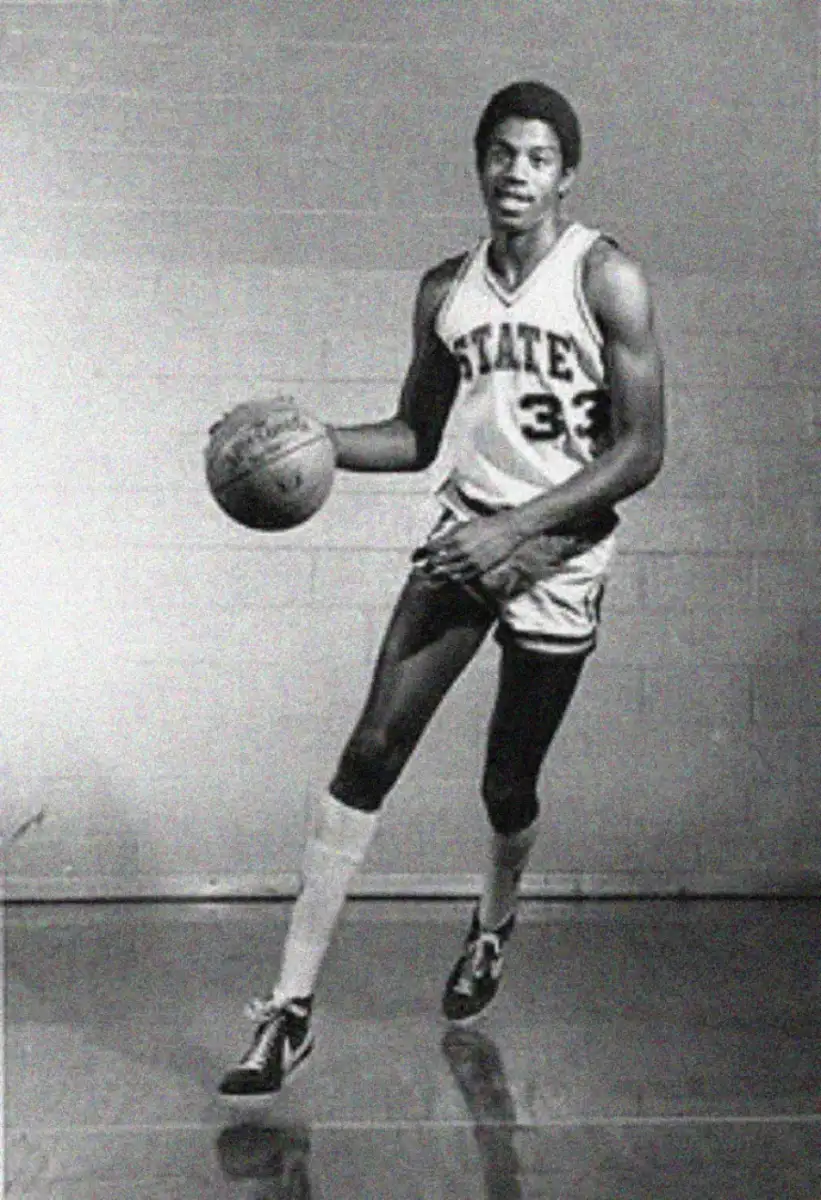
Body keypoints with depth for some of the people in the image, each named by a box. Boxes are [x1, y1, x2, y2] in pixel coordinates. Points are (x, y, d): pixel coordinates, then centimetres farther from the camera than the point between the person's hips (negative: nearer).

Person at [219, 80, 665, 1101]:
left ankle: (492, 931, 43)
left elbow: (642, 450, -12)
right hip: (464, 537, 4)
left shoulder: (604, 280, -9)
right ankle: (289, 1009, -6)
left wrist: (517, 528, -19)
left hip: (557, 559, -3)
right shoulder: (445, 291, 6)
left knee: (509, 784, 7)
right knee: (370, 751, -9)